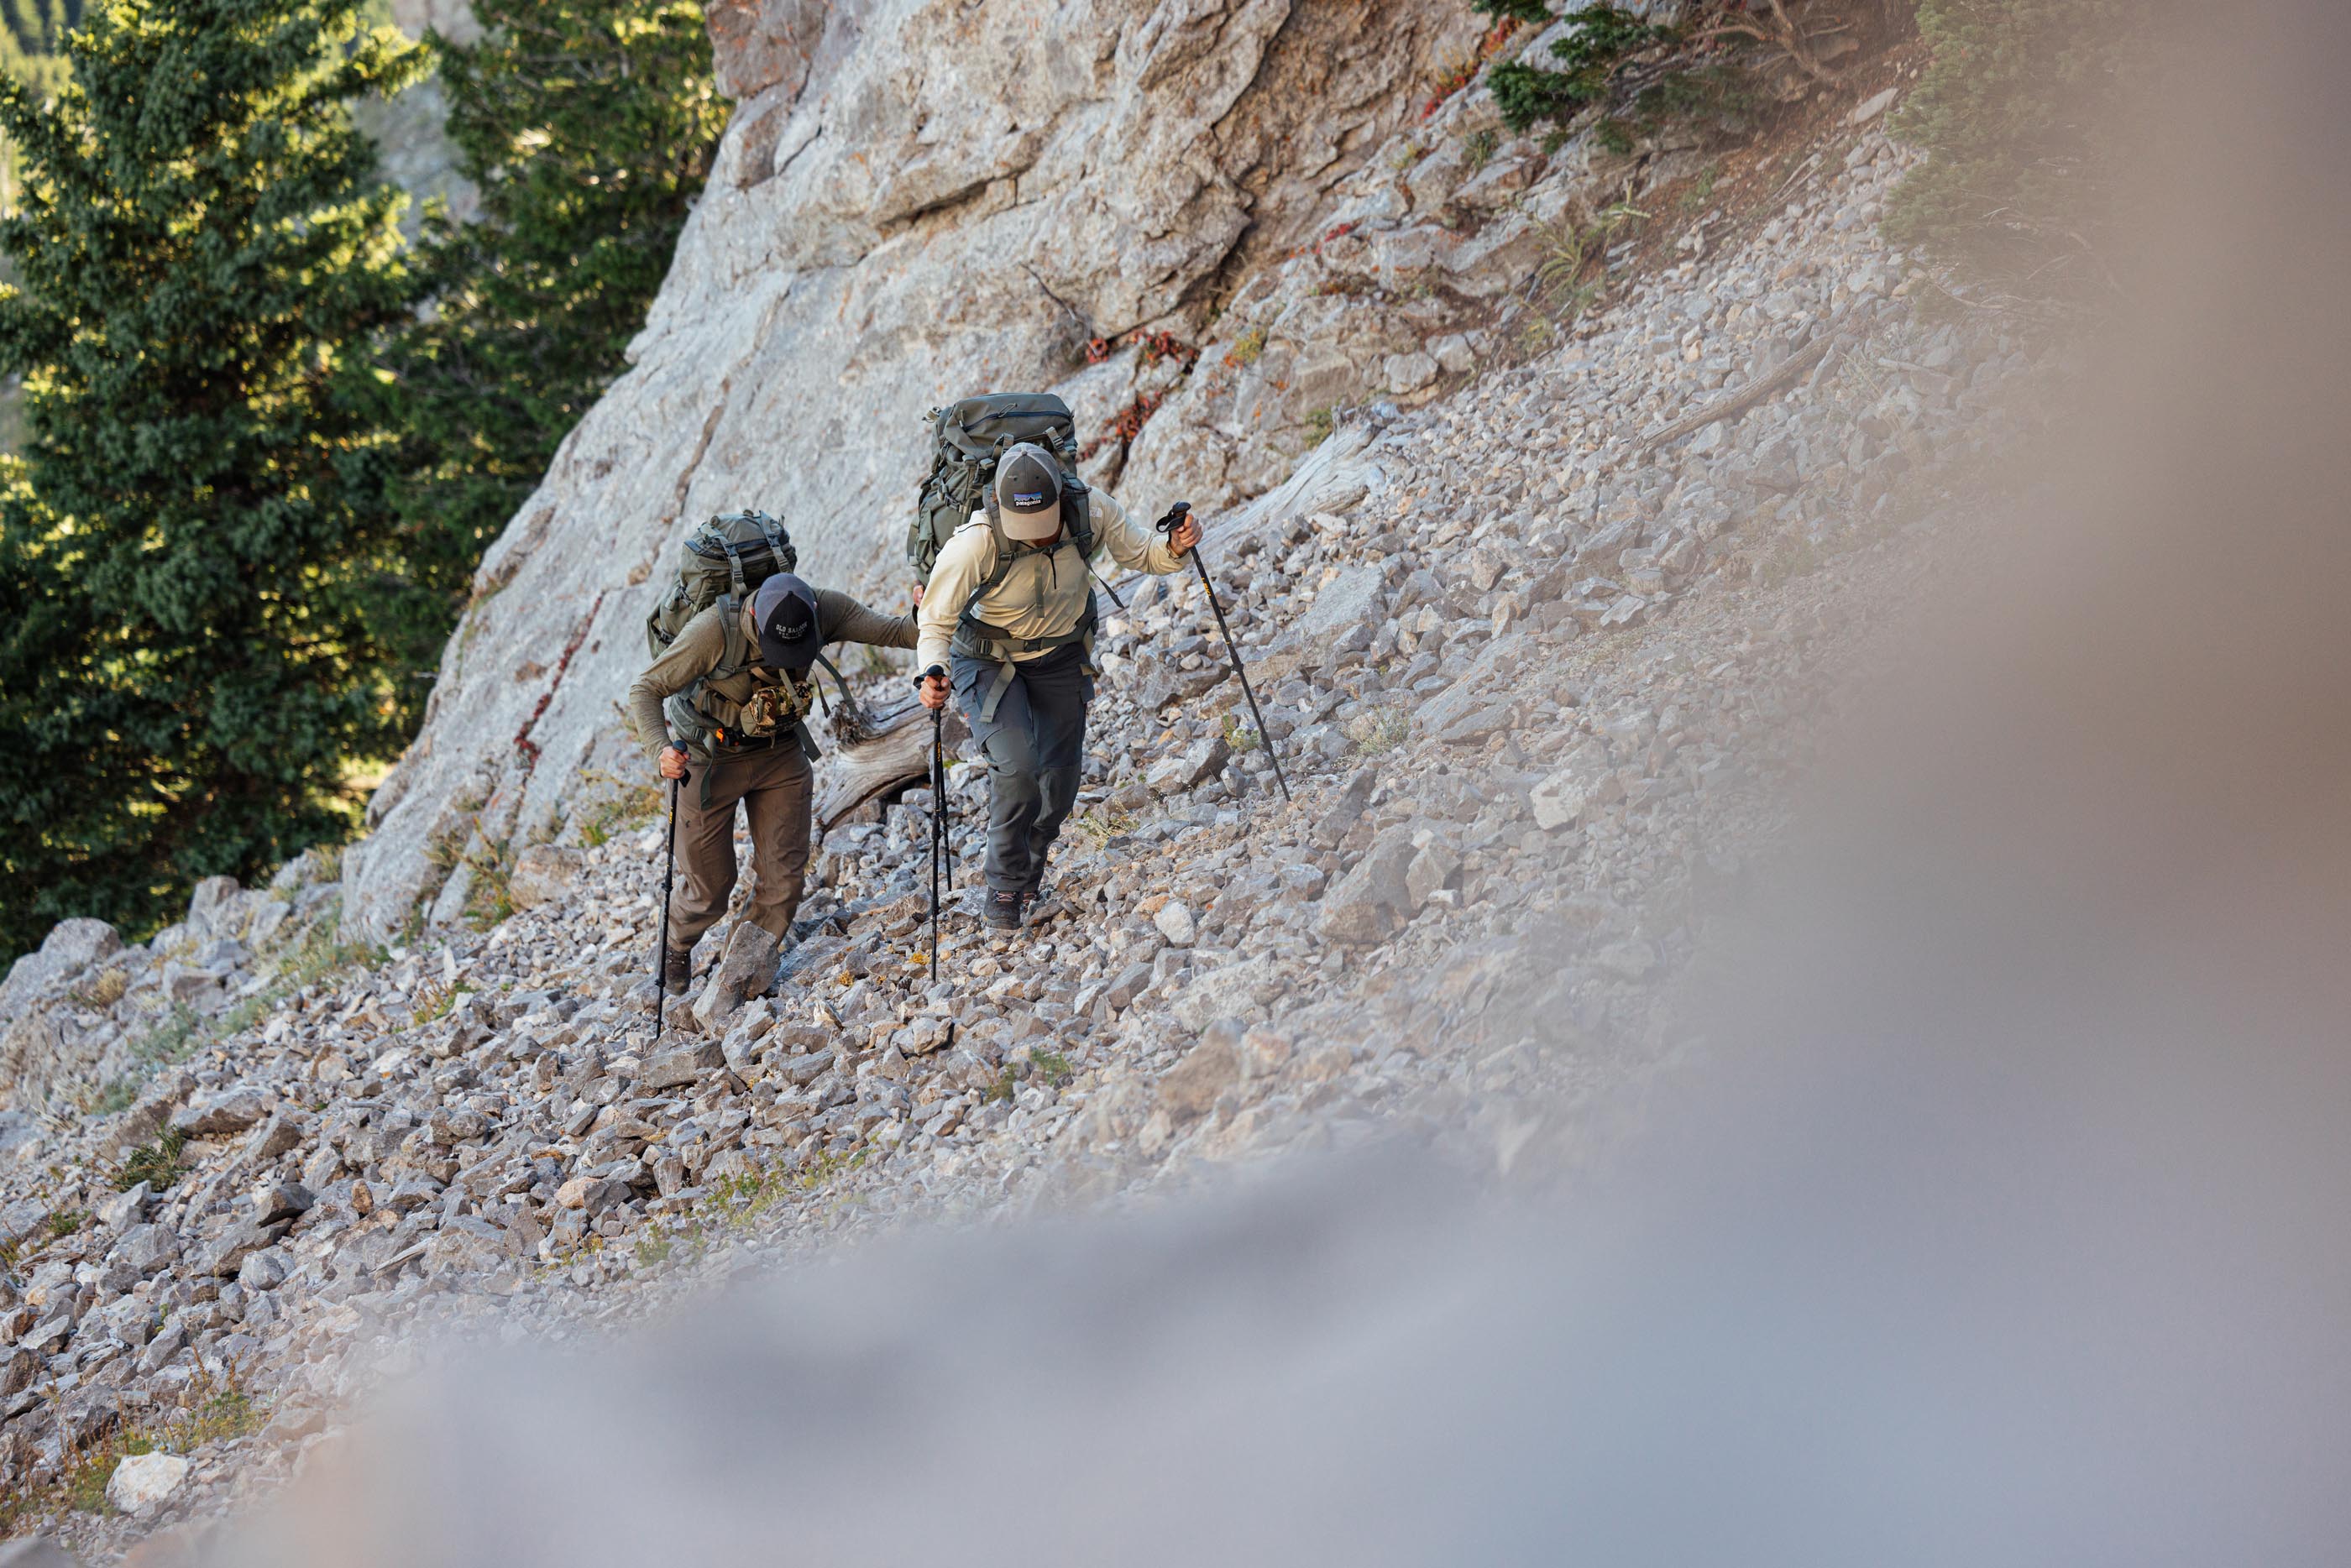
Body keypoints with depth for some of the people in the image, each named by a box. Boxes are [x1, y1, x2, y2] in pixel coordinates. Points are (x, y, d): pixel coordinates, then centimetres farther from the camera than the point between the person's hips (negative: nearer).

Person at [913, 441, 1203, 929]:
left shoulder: (1091, 510, -25)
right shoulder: (977, 544, -35)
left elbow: (1137, 553, -7)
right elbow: (936, 621, -23)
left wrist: (1174, 549, -29)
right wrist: (932, 674, -42)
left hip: (1061, 657, 4)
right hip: (990, 663, -4)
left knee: (1059, 786, 8)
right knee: (1018, 769, -24)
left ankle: (1031, 860, 41)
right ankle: (1005, 887, 0)